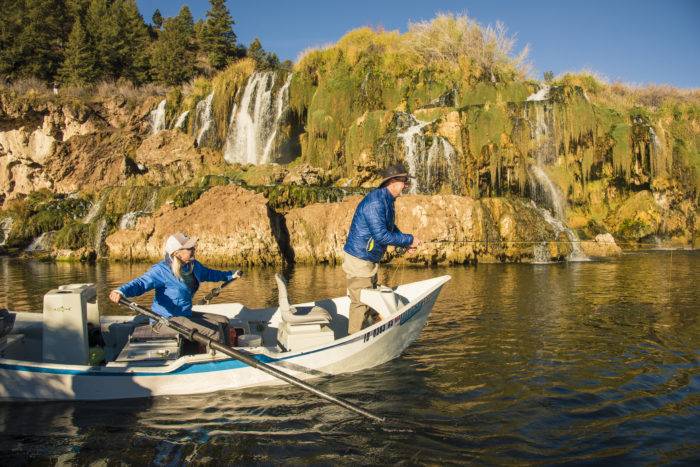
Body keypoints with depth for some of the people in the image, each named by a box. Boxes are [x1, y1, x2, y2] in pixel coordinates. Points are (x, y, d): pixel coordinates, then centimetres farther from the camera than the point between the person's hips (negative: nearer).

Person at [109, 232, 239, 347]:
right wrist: (122, 291, -53)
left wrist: (231, 275, 36)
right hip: (168, 319, -9)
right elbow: (142, 283, -33)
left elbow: (209, 274, 25)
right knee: (214, 332, -22)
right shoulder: (162, 270, -20)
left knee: (223, 321, 14)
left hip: (186, 314, 9)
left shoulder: (193, 266, 5)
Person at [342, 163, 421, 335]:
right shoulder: (375, 202, -24)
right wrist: (409, 239, -19)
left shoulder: (387, 201, 9)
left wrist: (406, 242, 2)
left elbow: (391, 228, 20)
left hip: (370, 260, 11)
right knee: (361, 303, -5)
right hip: (358, 260, -11)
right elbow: (381, 235, -29)